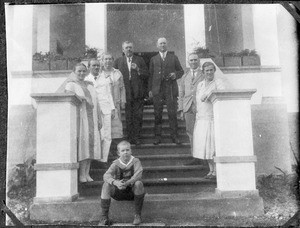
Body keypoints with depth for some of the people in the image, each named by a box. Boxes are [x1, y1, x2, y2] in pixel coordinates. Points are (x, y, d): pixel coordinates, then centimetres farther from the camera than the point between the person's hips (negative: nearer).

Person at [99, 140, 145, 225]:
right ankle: (104, 217, -18)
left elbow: (138, 175, -25)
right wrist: (115, 182, -45)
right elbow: (106, 175, -22)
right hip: (119, 193, 2)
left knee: (138, 183, -32)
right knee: (106, 185, -23)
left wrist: (127, 183, -45)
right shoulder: (116, 163, -5)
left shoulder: (136, 161, -7)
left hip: (132, 191, -1)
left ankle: (138, 215, -20)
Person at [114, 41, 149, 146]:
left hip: (138, 94, 0)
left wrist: (138, 69, -10)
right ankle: (130, 137, 11)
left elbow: (146, 75, 6)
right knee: (128, 117, 3)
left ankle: (137, 137, 8)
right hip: (125, 93, 0)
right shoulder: (118, 61, 9)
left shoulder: (140, 60, 10)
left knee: (138, 116, 0)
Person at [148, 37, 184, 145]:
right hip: (157, 90, 1)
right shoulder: (153, 59, 16)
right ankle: (157, 136, 7)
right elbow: (150, 75, 13)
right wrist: (150, 89, 5)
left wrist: (175, 75, -7)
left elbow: (181, 71, 16)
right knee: (157, 114, 0)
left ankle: (174, 136, 4)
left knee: (172, 113, -4)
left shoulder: (174, 58, 14)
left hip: (171, 89, -1)